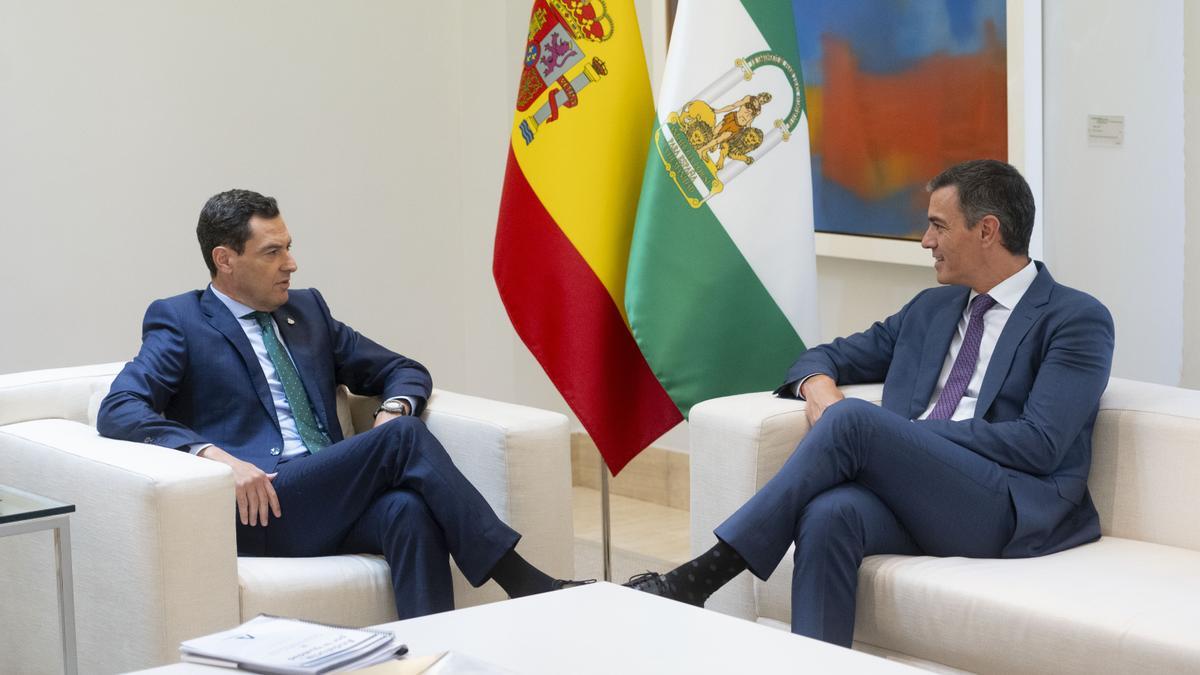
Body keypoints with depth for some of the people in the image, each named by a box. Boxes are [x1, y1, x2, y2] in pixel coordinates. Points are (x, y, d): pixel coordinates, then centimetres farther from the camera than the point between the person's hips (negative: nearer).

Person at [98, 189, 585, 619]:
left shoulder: (307, 310, 23)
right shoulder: (177, 321, 6)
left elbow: (404, 370, 27)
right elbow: (117, 411, -9)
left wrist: (394, 408, 1)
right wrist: (215, 455, -23)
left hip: (333, 500, 5)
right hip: (260, 508, -5)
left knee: (409, 508, -31)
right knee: (404, 437, -25)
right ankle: (526, 586, -24)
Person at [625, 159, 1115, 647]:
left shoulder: (1078, 319, 3)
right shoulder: (930, 309, 25)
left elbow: (1040, 445, -9)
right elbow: (826, 357, 29)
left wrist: (911, 433, -10)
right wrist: (818, 385, 2)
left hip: (1012, 511, -5)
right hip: (914, 498, 5)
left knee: (853, 419, -28)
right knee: (829, 514, -32)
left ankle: (700, 577, -28)